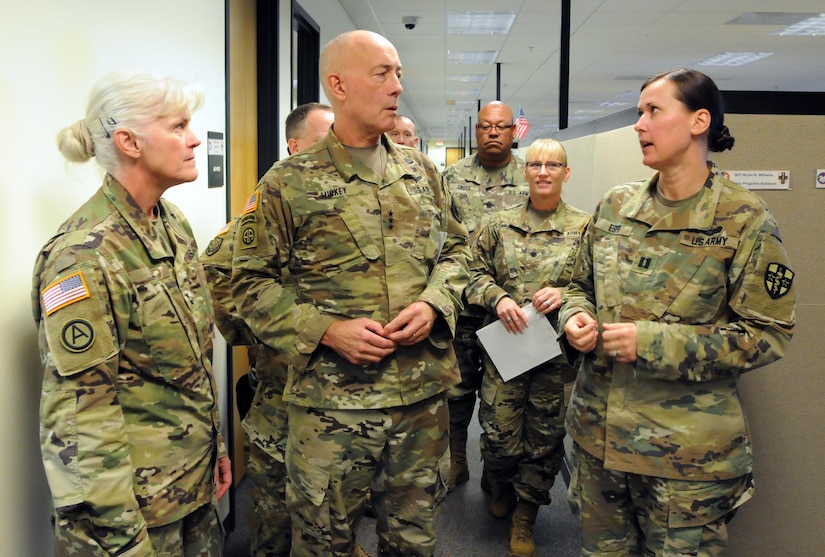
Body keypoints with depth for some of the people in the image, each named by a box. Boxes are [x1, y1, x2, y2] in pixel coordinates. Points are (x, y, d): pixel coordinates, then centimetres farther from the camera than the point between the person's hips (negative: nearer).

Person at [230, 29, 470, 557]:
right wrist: (326, 330, -15)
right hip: (331, 399, -3)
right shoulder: (289, 183, -5)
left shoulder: (423, 171, 8)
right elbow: (252, 282, -3)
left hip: (424, 393, 4)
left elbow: (456, 248, 14)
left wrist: (434, 304, -6)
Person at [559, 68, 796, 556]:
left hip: (688, 452, -4)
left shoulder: (744, 220, -10)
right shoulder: (616, 207, 4)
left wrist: (655, 343, -20)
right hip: (597, 430, 5)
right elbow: (583, 286, 16)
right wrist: (575, 318, -8)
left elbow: (769, 333, -10)